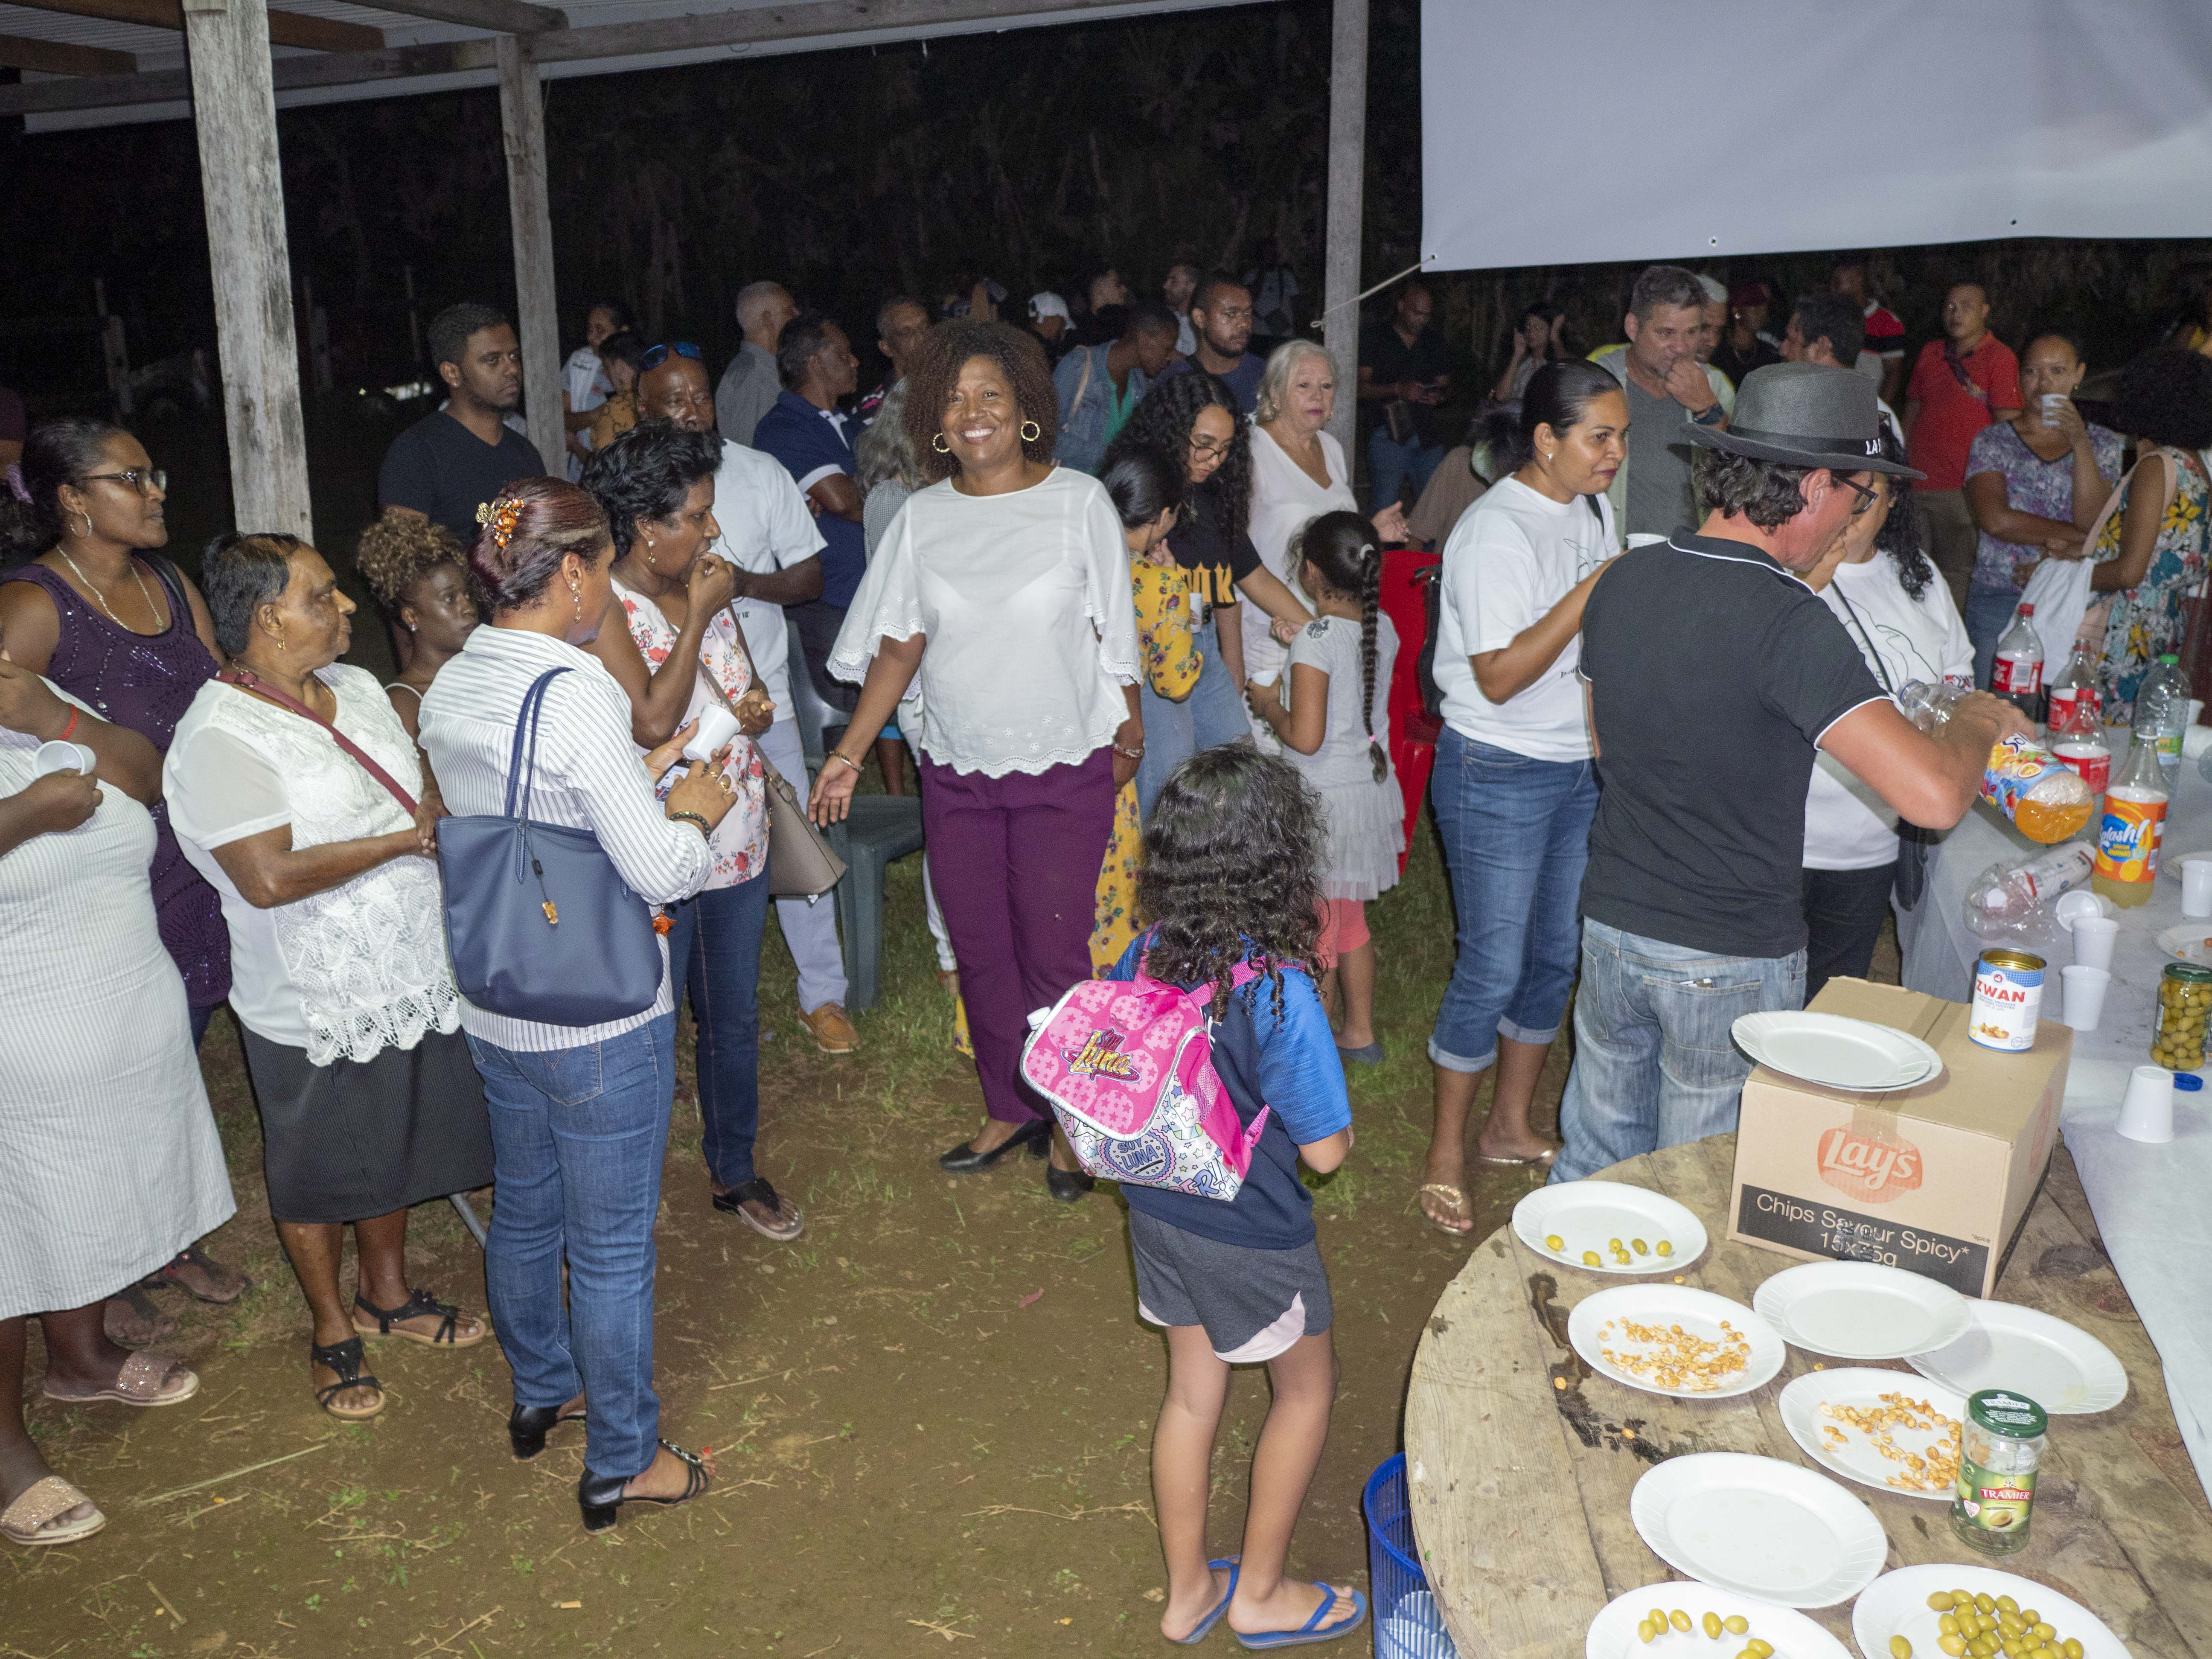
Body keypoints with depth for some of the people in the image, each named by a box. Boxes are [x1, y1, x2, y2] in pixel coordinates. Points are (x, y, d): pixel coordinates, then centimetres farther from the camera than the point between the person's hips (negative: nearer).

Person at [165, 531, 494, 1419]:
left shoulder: (358, 688, 3)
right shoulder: (221, 738, -21)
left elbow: (421, 792, 17)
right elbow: (269, 878, -29)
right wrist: (405, 839, -22)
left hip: (409, 979, 7)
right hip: (314, 1007, -7)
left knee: (396, 1150, 23)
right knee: (319, 1177, 14)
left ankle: (389, 1292, 45)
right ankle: (332, 1328, 35)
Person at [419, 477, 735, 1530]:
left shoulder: (449, 689, 1)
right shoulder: (576, 695, -24)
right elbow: (658, 871, -24)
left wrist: (641, 782, 10)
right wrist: (695, 815, -5)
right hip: (601, 1021, -8)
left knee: (524, 1213, 24)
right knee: (613, 1247, 8)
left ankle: (542, 1394, 46)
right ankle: (621, 1463, 24)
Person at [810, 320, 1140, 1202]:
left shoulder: (1080, 502, -5)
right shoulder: (923, 516, 3)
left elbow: (1114, 637, 1)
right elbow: (899, 643, 4)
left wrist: (1129, 739, 5)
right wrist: (848, 752, 0)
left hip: (1065, 770, -3)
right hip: (957, 772, 3)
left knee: (1055, 954, 1)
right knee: (980, 953, 11)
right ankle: (1009, 1109, 30)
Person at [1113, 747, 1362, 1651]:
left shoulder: (1143, 959, -12)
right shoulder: (1281, 994, -30)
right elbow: (1325, 1150, -22)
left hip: (1159, 1212, 6)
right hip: (1251, 1237, -5)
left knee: (1192, 1391, 23)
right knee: (1307, 1389, 21)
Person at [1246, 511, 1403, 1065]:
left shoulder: (1316, 641, -22)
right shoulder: (1383, 628, -1)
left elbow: (1306, 737, -25)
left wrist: (1268, 706, -8)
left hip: (1323, 800, -7)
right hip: (1371, 787, 7)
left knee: (1314, 931, 7)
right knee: (1350, 919, 22)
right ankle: (1360, 1033, 34)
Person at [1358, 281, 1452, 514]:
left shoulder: (1433, 344, 16)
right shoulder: (1374, 337, 2)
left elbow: (1446, 386, 20)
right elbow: (1360, 388, -5)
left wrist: (1439, 396, -5)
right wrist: (1397, 390, -20)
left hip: (1426, 436, 4)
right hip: (1388, 435, -4)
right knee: (1386, 511, -8)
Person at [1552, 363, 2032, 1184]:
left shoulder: (1623, 579, -2)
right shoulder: (1788, 621, -23)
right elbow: (1933, 795, -29)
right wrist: (1978, 720, -6)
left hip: (1613, 923, 6)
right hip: (1731, 960, -6)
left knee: (1593, 1160, 21)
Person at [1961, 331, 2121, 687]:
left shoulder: (2104, 445, 9)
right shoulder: (1993, 441, 4)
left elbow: (2094, 521, -7)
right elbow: (1995, 520, -10)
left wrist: (2080, 443, -12)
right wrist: (2074, 536, -8)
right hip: (1998, 601, -1)